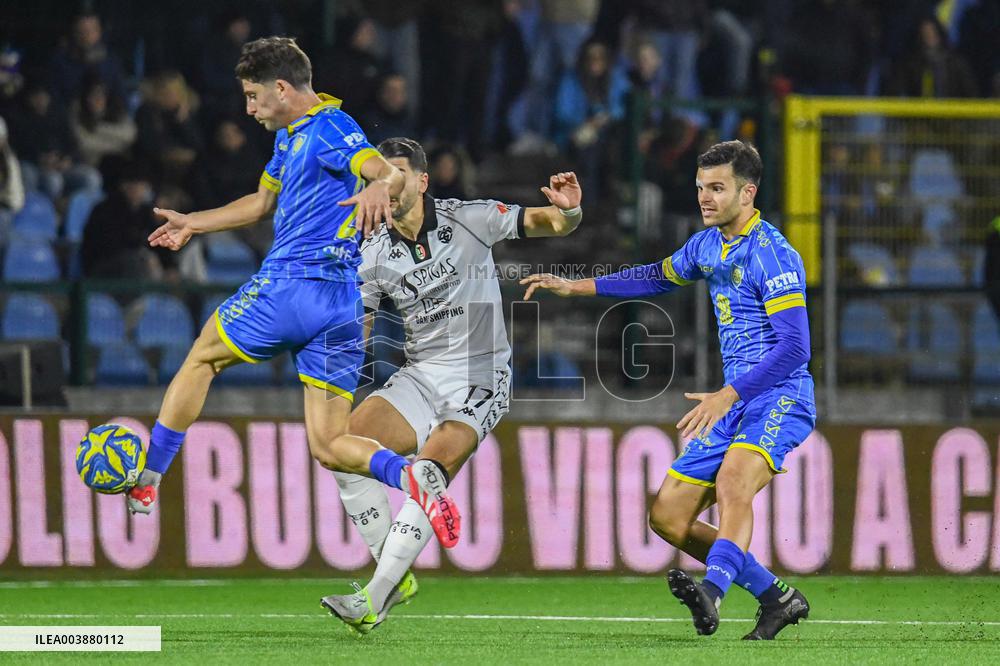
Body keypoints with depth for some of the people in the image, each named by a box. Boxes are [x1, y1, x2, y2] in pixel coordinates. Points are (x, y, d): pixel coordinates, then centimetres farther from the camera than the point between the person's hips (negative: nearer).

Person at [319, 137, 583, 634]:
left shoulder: (468, 220, -6)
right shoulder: (375, 254, 5)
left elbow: (548, 223, -3)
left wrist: (568, 210, -27)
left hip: (480, 379, -5)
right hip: (420, 377, 5)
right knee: (347, 444, -17)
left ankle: (375, 599, -25)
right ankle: (396, 575, -7)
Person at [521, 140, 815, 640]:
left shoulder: (773, 255, -14)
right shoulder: (707, 245, 12)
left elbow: (794, 346, -22)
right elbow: (660, 276, 34)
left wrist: (726, 396, -27)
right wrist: (575, 287, 30)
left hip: (779, 398, -9)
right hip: (735, 403, 9)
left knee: (732, 482, -36)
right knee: (667, 516, 3)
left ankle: (712, 592, -55)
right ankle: (777, 599, 9)